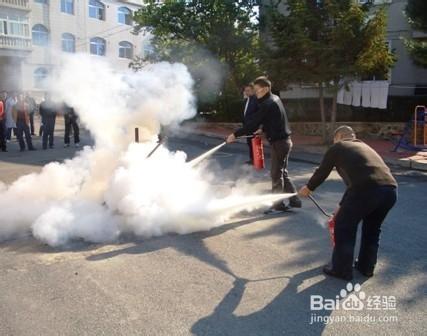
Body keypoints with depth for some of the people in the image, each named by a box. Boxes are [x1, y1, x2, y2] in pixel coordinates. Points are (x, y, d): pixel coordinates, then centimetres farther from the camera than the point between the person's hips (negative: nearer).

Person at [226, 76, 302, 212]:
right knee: (283, 173, 16)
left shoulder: (267, 104, -19)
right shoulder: (275, 99, 11)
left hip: (278, 142, -9)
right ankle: (294, 200, 20)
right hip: (284, 141, 9)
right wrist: (263, 129, 7)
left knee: (276, 174, 1)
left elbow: (252, 123, -21)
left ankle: (278, 204, 10)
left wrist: (235, 135, -17)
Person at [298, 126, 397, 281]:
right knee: (372, 227, 28)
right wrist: (343, 206, 46)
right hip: (391, 189, 7)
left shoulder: (337, 147, 16)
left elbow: (322, 172, 24)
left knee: (344, 226, 14)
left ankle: (342, 270, 23)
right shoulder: (363, 147, 35)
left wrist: (308, 188, 43)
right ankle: (366, 266, 39)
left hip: (367, 190, -7)